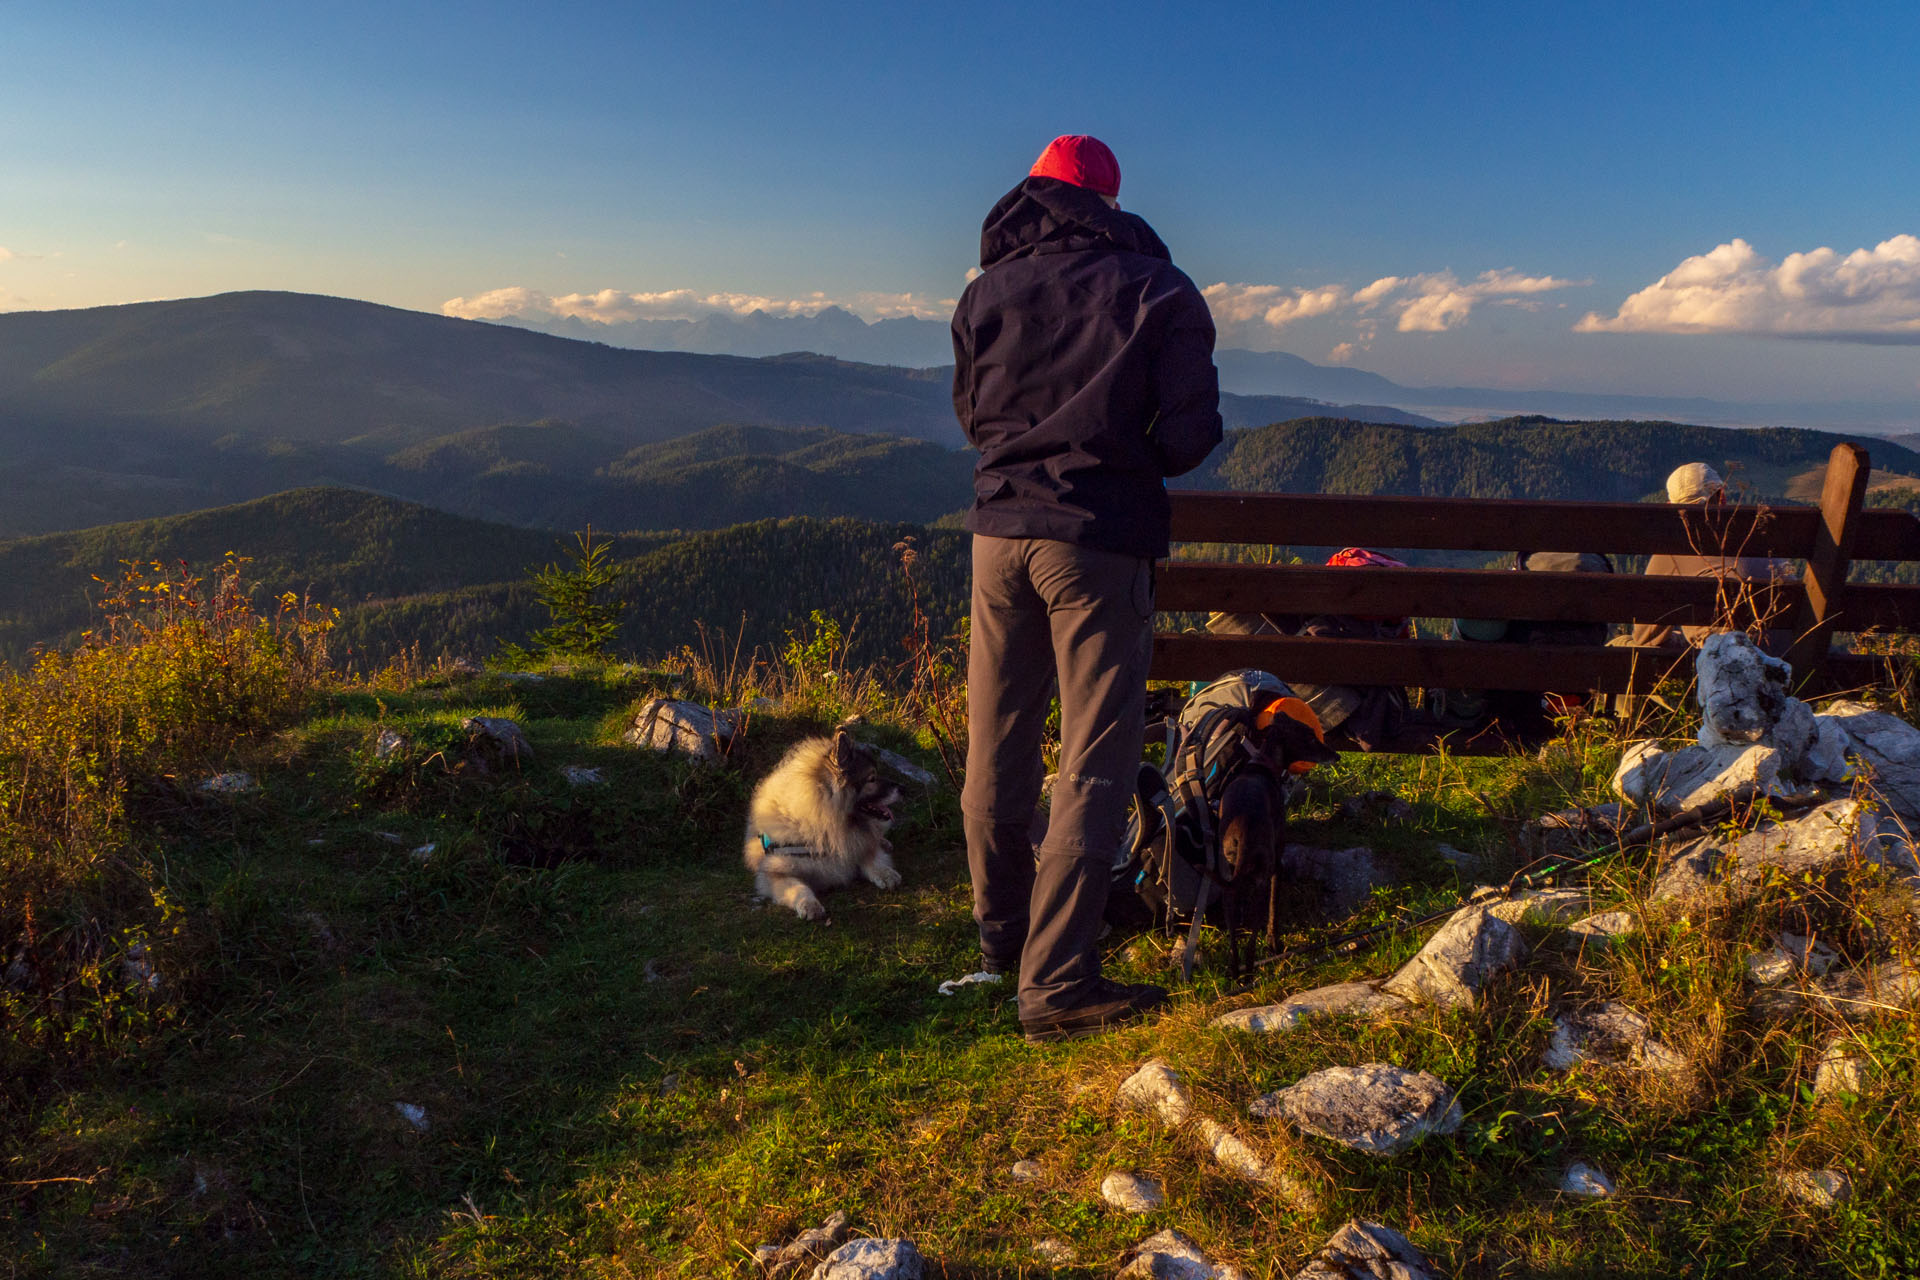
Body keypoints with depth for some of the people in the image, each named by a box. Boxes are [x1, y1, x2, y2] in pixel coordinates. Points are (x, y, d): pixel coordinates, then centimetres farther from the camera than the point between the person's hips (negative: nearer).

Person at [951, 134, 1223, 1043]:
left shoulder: (988, 289, 9)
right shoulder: (1161, 291, -2)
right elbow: (1190, 436, -6)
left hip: (1000, 531, 4)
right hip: (1100, 542, -4)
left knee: (997, 744, 15)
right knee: (1094, 760, 0)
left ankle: (1001, 931, 31)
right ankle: (1054, 982, 0)